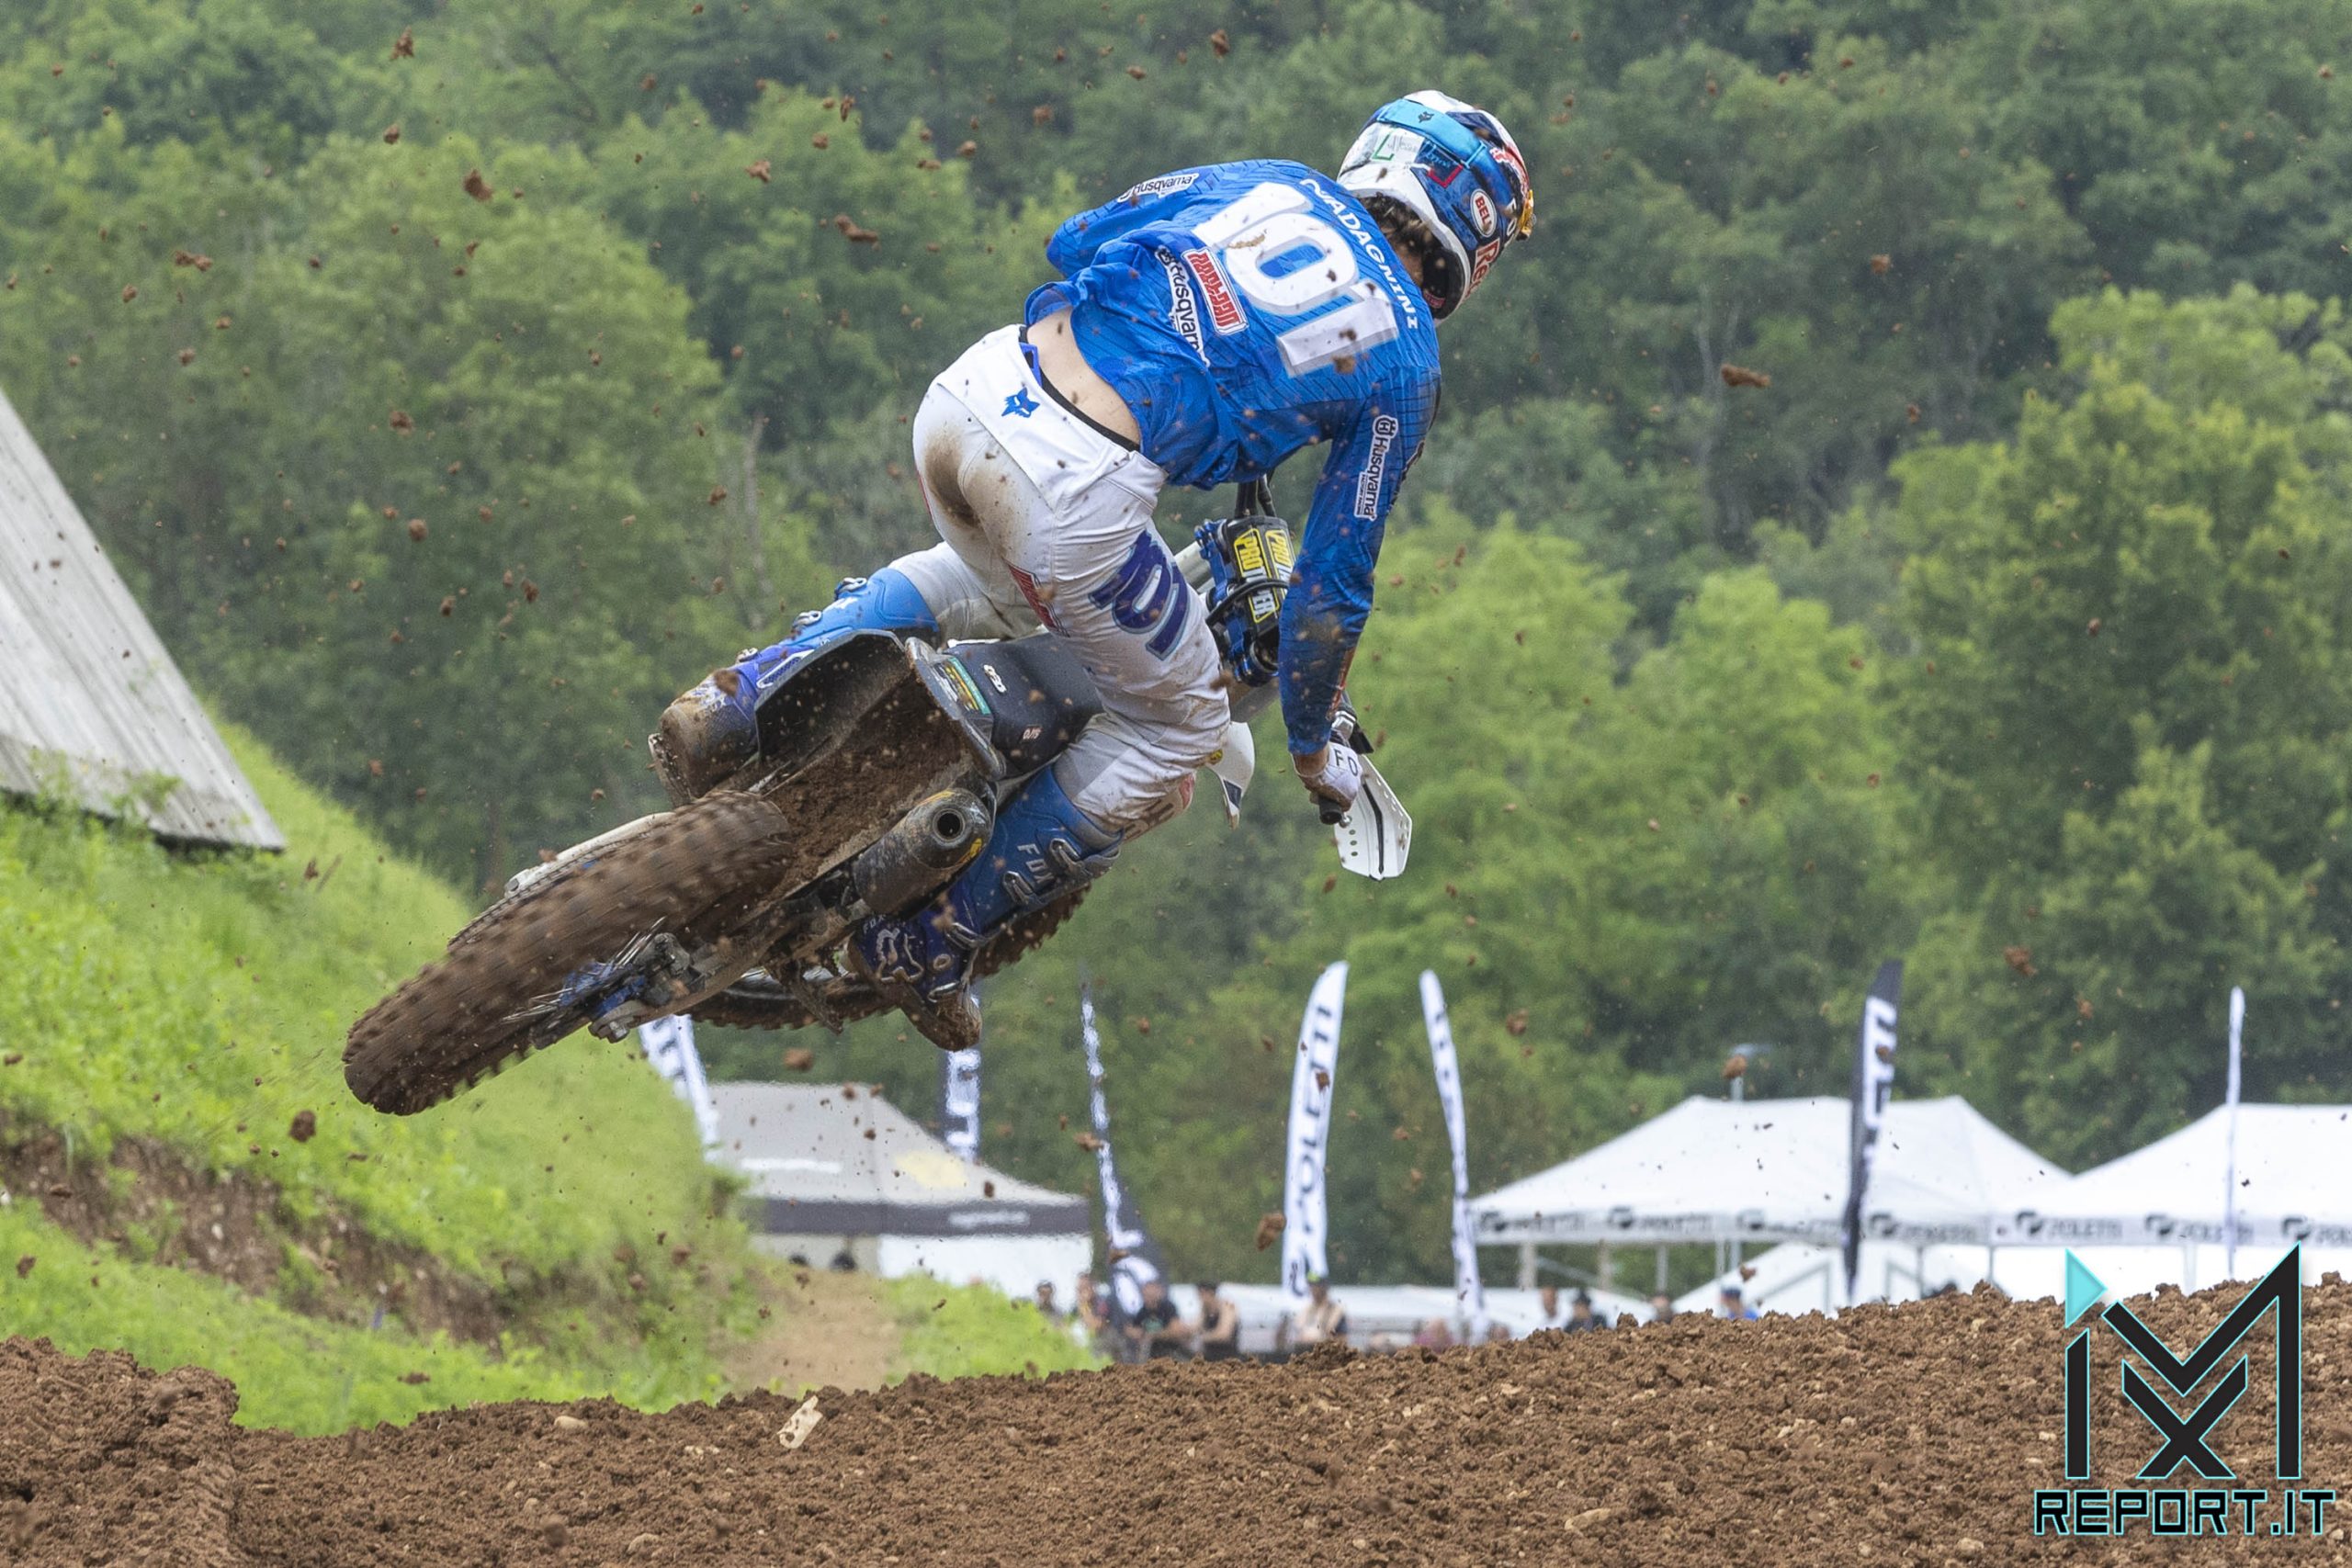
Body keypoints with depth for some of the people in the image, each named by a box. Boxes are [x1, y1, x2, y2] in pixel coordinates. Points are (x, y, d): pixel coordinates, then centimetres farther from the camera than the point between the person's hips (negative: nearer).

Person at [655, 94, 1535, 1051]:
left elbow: (1072, 242, 24)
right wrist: (1311, 746, 28)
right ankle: (929, 946, 17)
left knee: (990, 583, 39)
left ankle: (744, 702, 21)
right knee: (1175, 728, 18)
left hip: (972, 390, 6)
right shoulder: (1404, 365, 10)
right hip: (1077, 492, -6)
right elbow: (1334, 580, 13)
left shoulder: (1270, 182, 21)